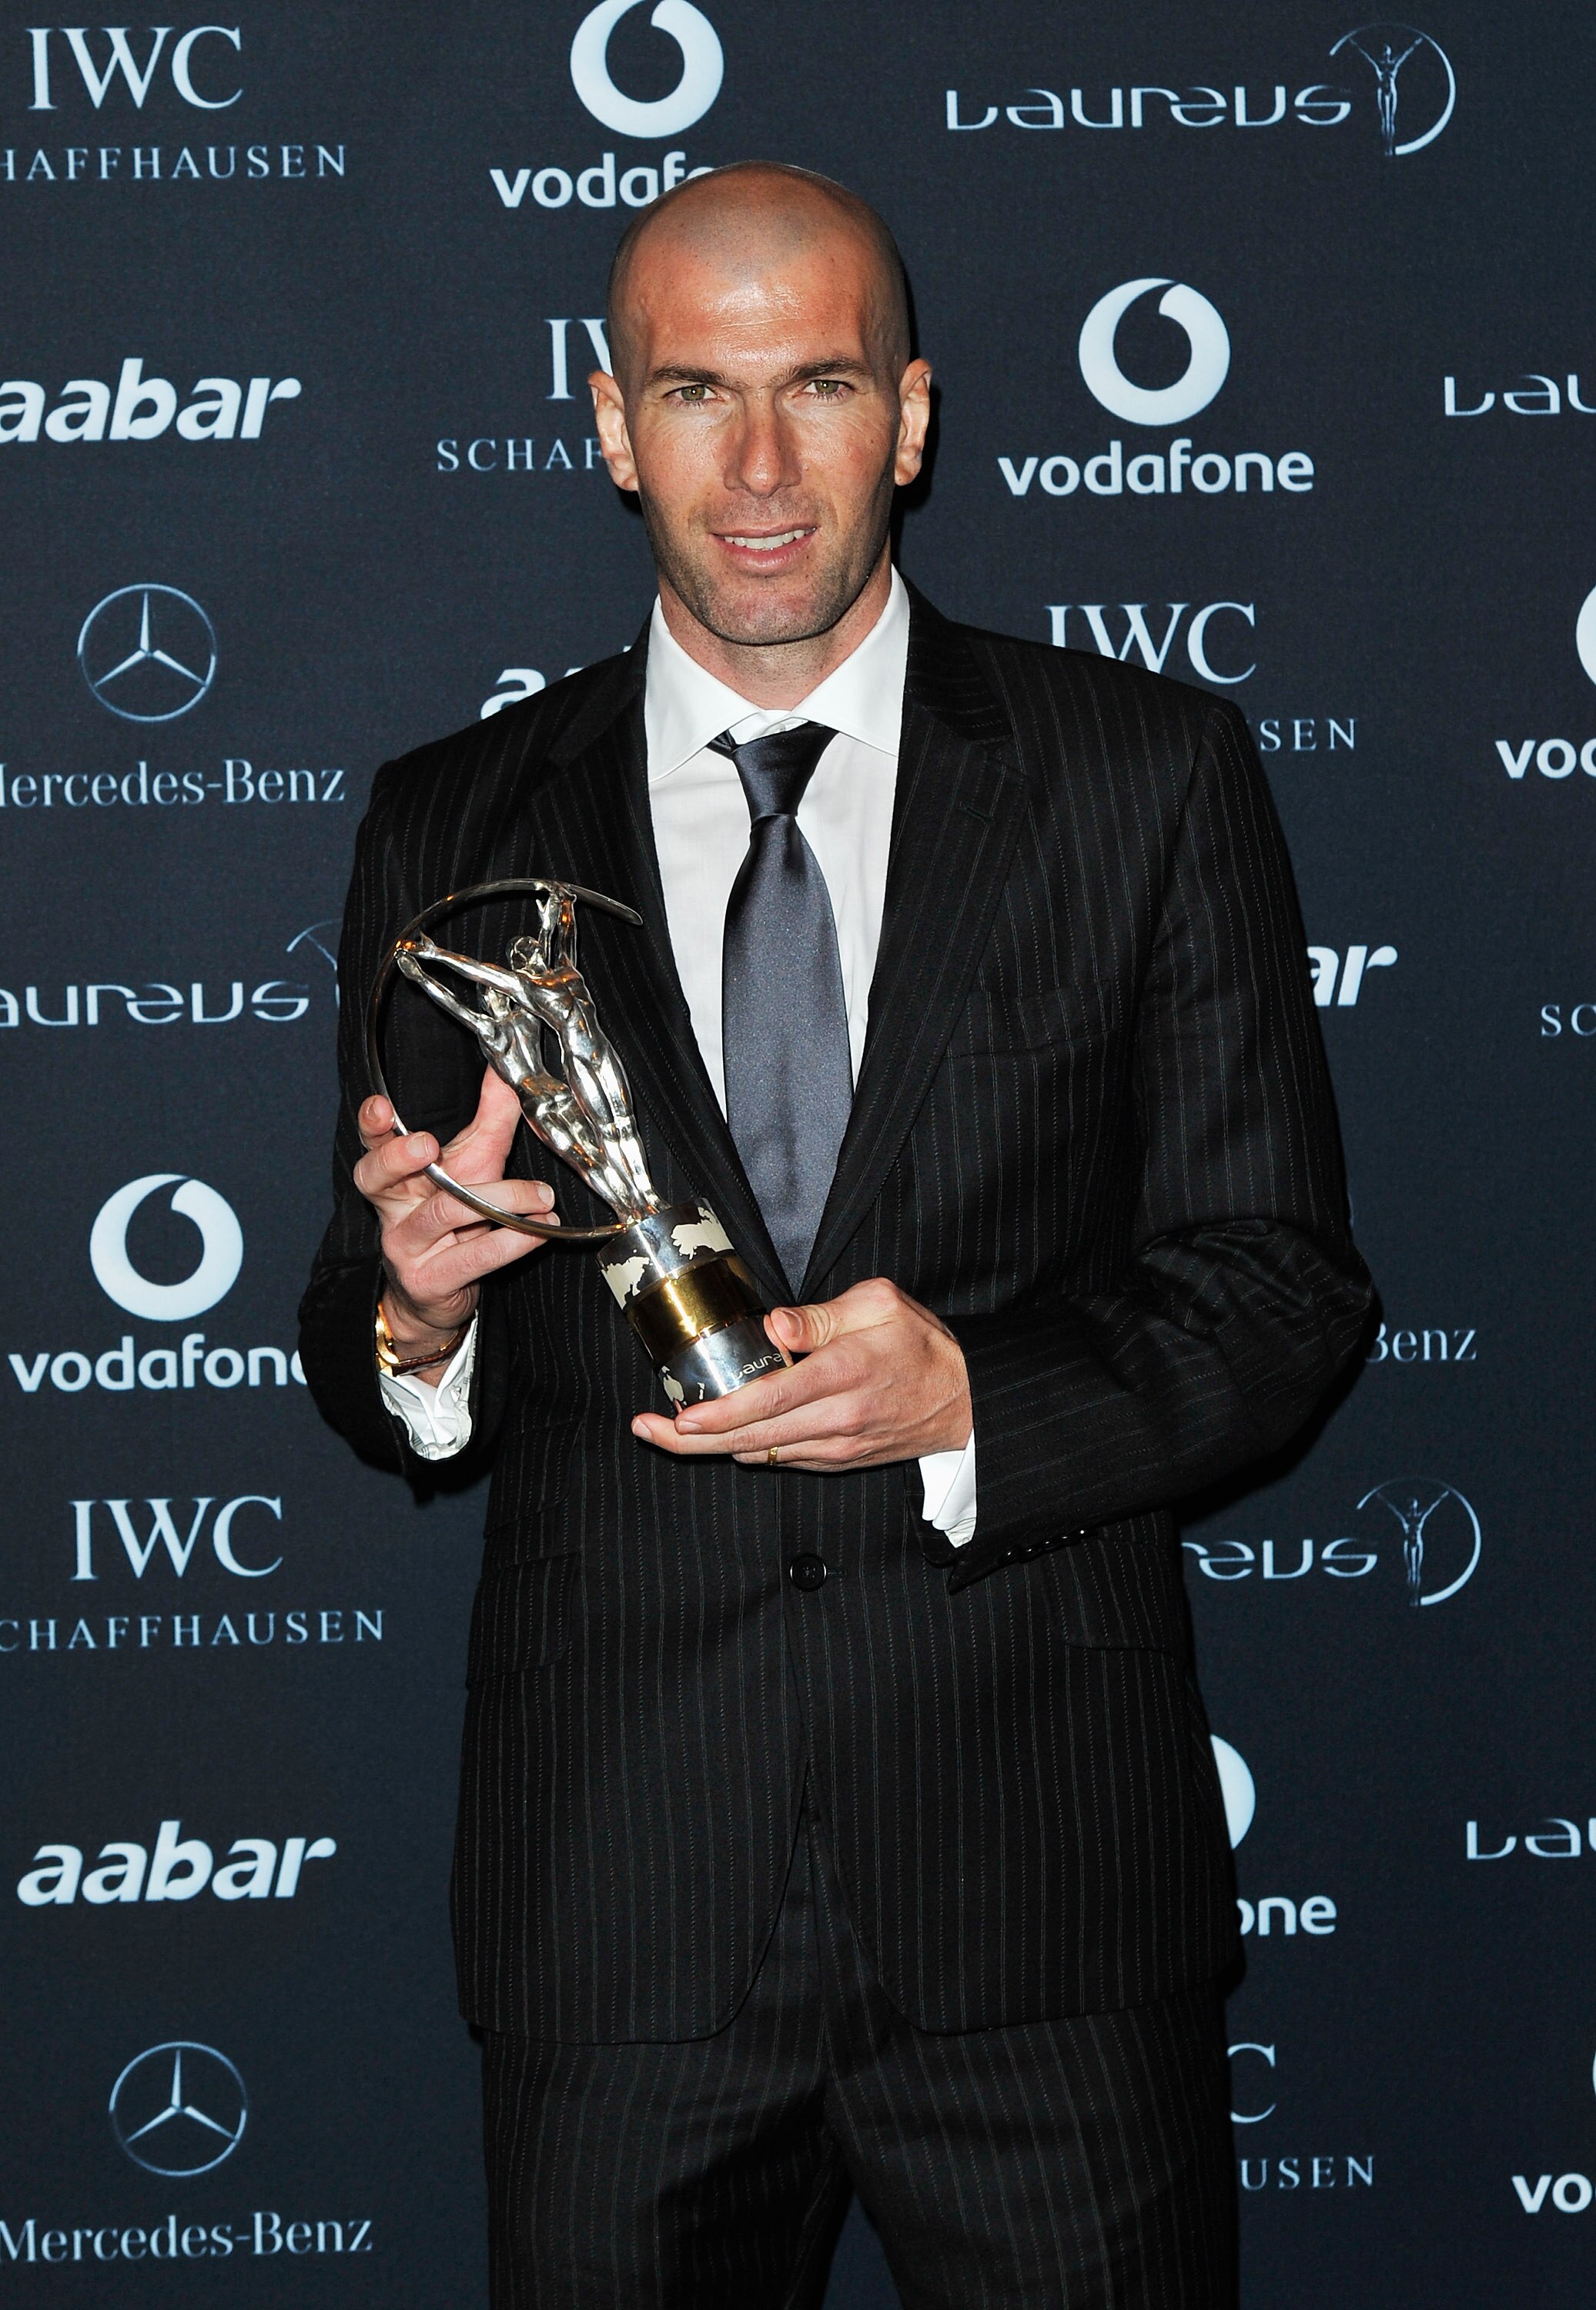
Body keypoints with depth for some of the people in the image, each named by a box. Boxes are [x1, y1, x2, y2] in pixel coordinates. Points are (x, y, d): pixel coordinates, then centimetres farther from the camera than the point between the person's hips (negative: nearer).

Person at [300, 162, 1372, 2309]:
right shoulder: (452, 831, 6)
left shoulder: (1153, 779, 1)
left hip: (1046, 1890, -1)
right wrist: (412, 1313, -14)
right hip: (613, 1890, 1)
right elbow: (370, 1344, 9)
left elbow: (1283, 1282, 1)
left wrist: (975, 1406, -17)